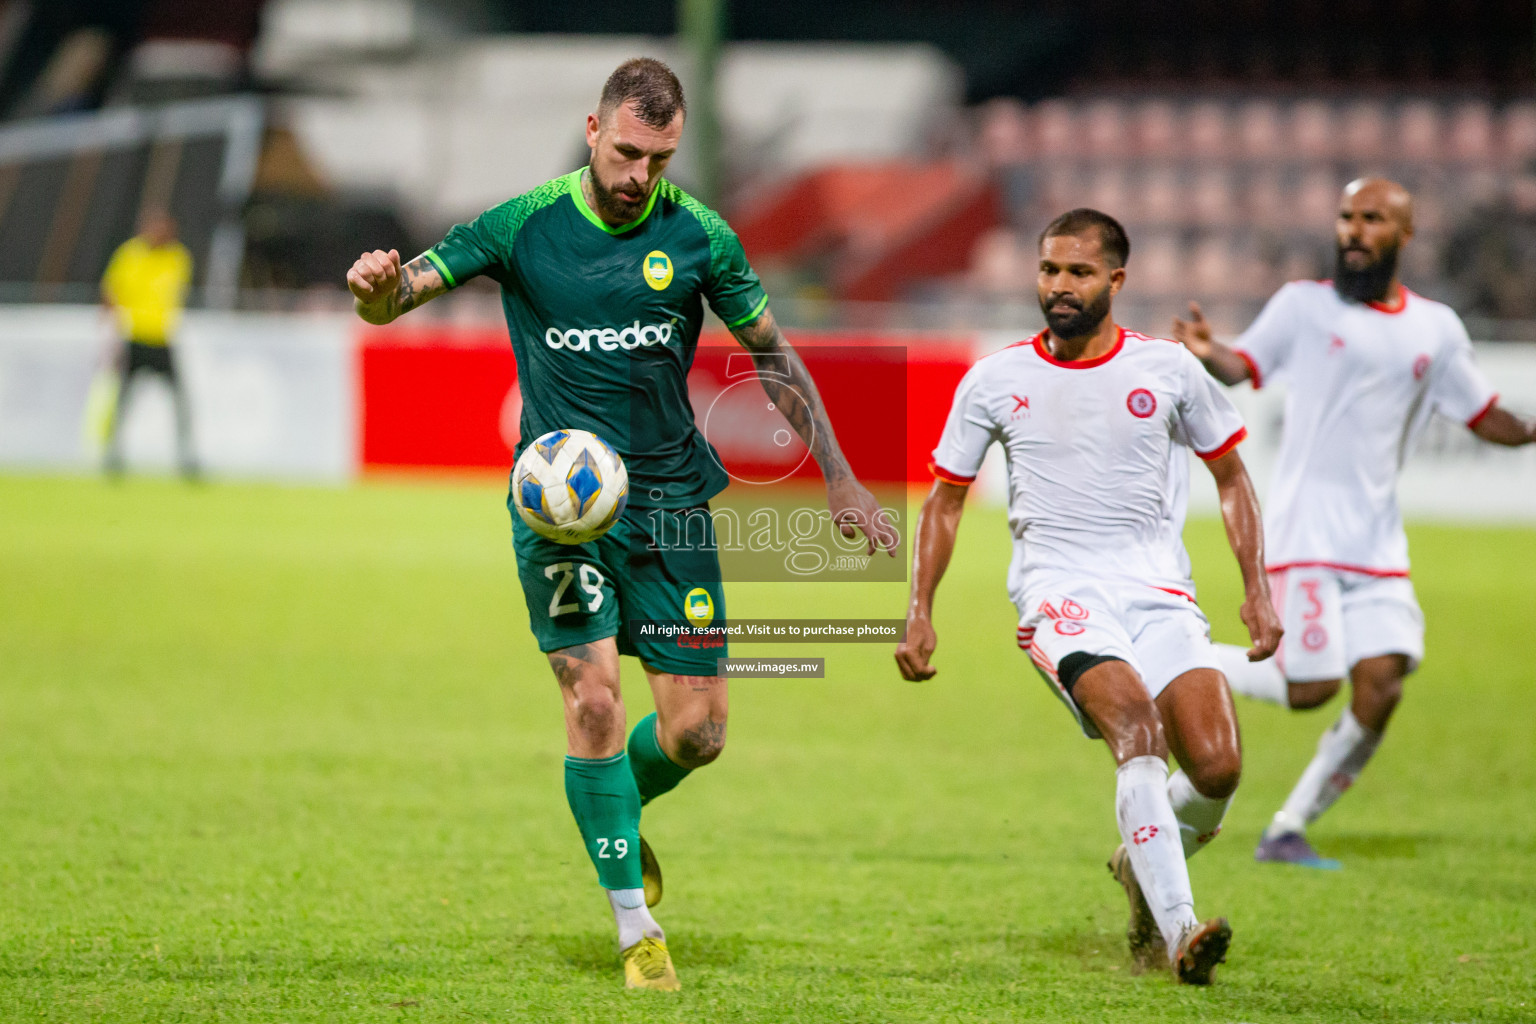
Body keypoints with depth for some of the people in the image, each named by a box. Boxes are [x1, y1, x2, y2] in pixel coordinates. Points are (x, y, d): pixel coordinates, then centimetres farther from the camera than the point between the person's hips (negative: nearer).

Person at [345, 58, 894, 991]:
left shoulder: (698, 236, 1)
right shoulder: (524, 227, -3)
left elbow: (773, 356, 11)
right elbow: (396, 299, -6)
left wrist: (839, 478, 10)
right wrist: (379, 285, -31)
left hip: (671, 502, 2)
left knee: (697, 730, -2)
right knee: (594, 695, -16)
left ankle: (617, 811, 33)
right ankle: (637, 927, -6)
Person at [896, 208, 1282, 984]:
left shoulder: (1168, 369, 7)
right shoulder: (995, 381, 6)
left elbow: (1230, 477, 17)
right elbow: (944, 499, 16)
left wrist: (1257, 590, 8)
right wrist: (920, 612, 8)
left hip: (1158, 591, 2)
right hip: (1058, 592, -2)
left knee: (1216, 767, -16)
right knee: (1138, 726, -30)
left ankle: (1143, 866, 18)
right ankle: (1178, 929, -36)